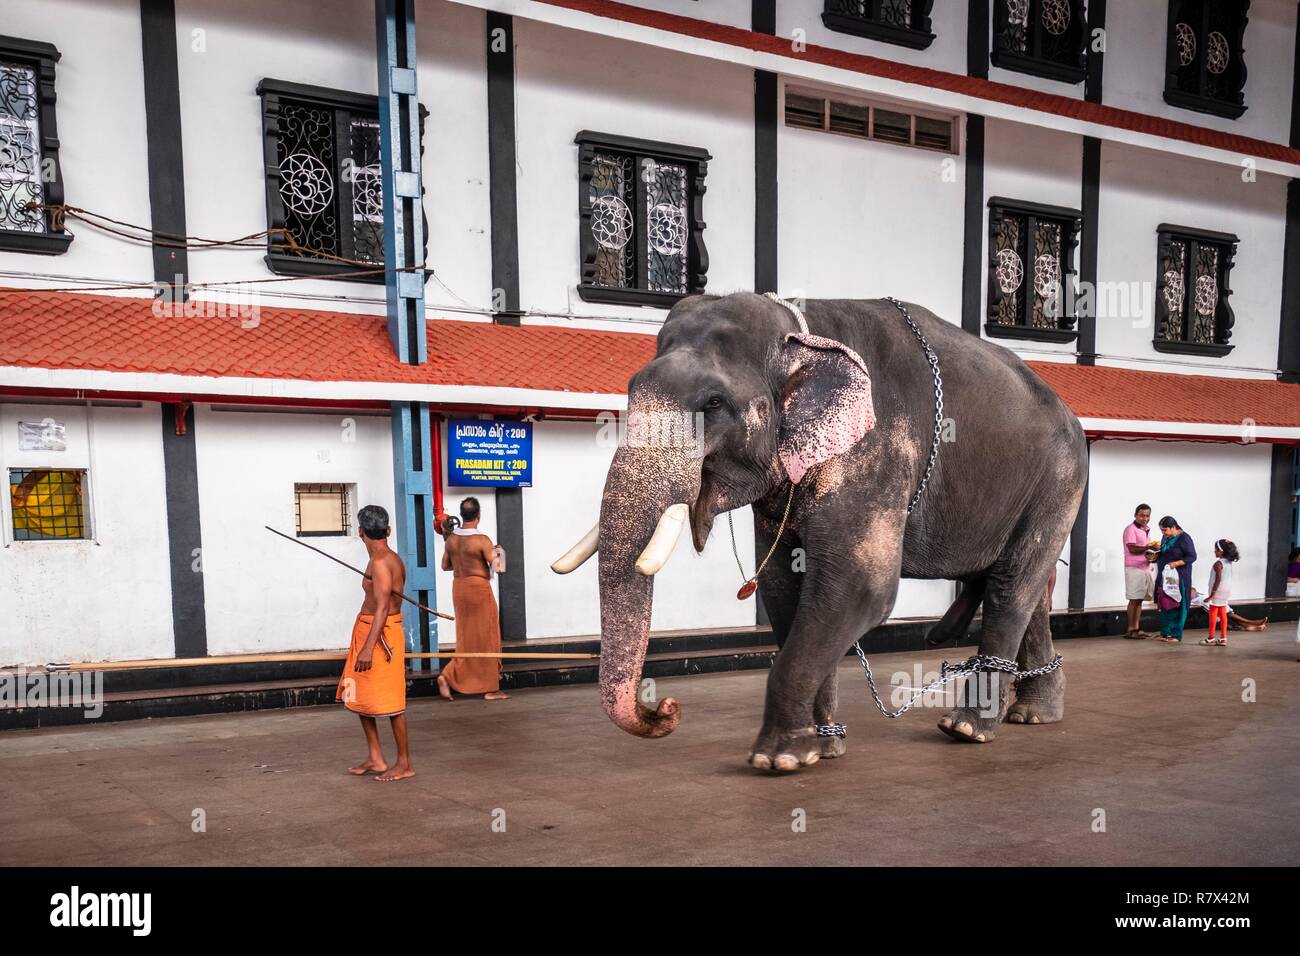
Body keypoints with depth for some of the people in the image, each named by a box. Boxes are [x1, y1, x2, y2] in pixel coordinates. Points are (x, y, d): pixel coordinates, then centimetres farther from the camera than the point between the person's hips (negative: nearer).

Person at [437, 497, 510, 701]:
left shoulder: (451, 538, 2)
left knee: (467, 637, 16)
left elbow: (445, 565, 10)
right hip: (478, 587, -6)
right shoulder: (482, 540, -17)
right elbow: (496, 566, -18)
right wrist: (498, 555, 2)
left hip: (459, 587, 6)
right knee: (486, 638, 4)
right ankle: (490, 689, 11)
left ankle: (448, 677, 2)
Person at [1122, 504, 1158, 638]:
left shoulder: (1146, 530, 19)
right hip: (1134, 568, -8)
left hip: (1145, 568, 8)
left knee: (1140, 599, 9)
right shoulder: (1131, 529, -8)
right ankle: (1130, 630, -5)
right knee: (1134, 599, -8)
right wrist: (1148, 548, -26)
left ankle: (1137, 628, 13)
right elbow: (1132, 549, -18)